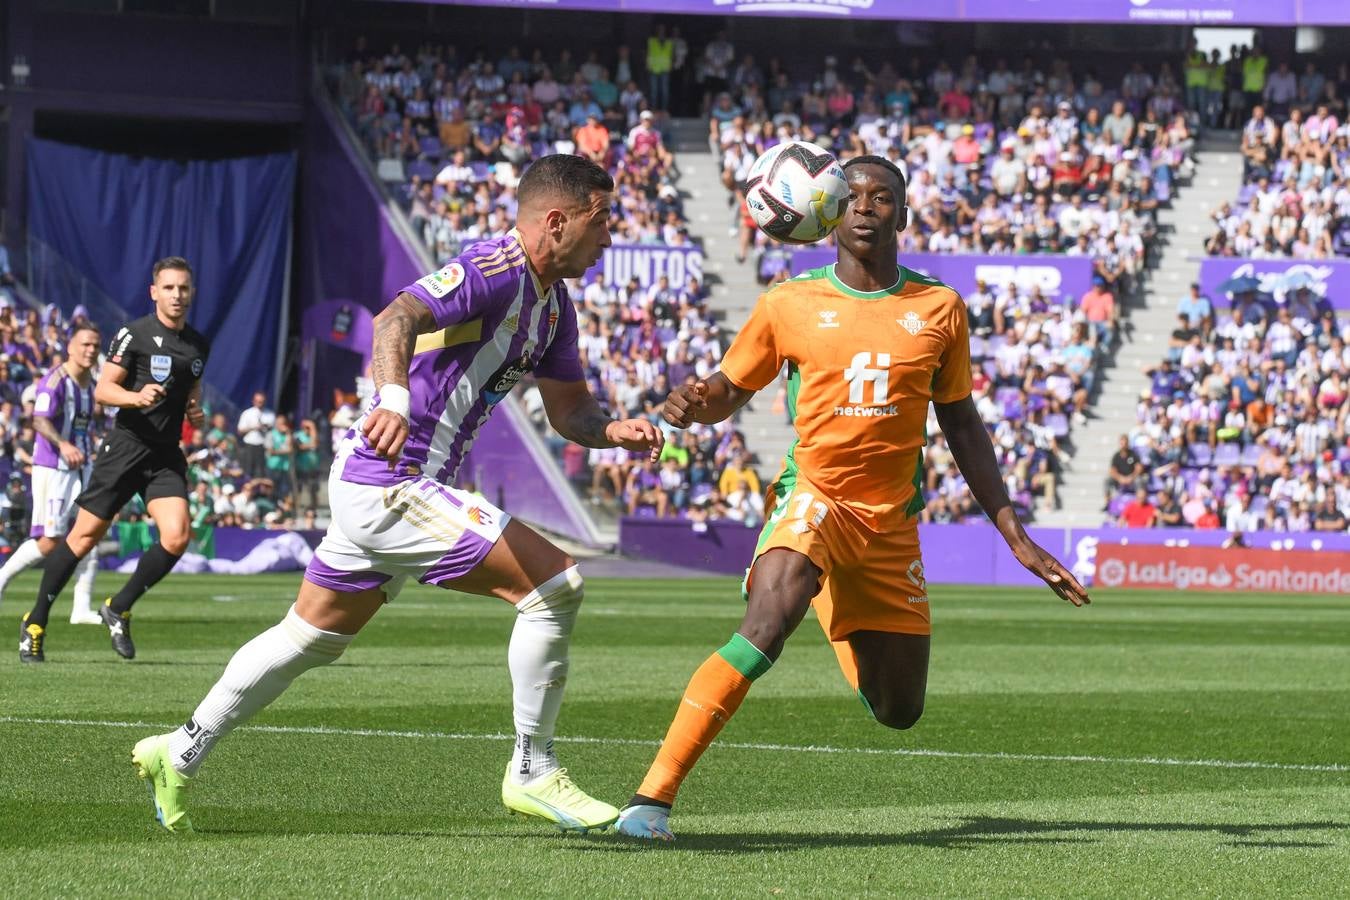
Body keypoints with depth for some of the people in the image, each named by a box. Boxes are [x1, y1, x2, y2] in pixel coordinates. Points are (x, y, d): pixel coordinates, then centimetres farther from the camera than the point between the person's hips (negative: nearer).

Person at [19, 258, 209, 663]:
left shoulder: (199, 345, 12)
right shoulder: (134, 334, -6)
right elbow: (102, 389, -8)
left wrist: (196, 412, 9)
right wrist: (136, 397, -26)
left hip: (167, 455, 5)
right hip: (126, 446, -5)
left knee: (177, 535, -15)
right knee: (85, 535, -2)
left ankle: (119, 608, 4)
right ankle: (36, 621, 11)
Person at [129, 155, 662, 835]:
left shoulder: (553, 305, 13)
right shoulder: (494, 272, -18)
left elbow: (567, 409, 18)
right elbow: (396, 319, -34)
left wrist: (616, 431, -4)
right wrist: (395, 400, -53)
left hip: (383, 490, 11)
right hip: (391, 487, -11)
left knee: (312, 637, 21)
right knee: (554, 582, -14)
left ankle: (180, 753, 30)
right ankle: (532, 773, -6)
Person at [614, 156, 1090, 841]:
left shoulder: (939, 310, 4)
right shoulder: (789, 305, -1)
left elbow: (962, 426, 12)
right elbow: (729, 390, 10)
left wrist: (1016, 539, 10)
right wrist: (692, 404, -15)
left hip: (892, 520, 3)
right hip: (812, 495, -3)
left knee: (899, 711, 9)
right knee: (767, 624, -34)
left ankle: (850, 626, 47)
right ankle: (652, 797, -33)